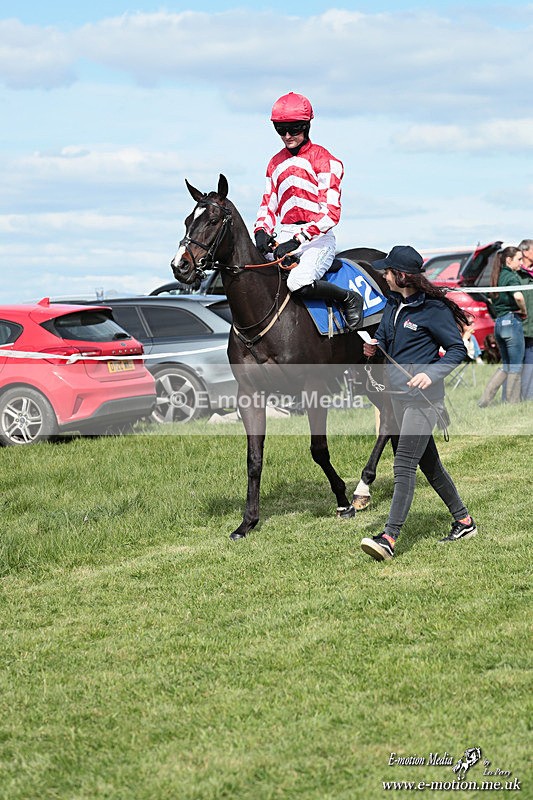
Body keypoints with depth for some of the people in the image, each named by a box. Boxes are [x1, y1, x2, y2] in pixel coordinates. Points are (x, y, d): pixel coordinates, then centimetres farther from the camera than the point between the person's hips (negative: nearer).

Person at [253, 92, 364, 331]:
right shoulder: (276, 163, 17)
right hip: (284, 237, 6)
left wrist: (297, 240, -22)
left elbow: (330, 213, -13)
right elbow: (268, 204, 18)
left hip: (318, 239, -6)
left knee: (299, 283, -33)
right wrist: (262, 231, -5)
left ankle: (349, 298, -8)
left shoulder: (324, 160, -4)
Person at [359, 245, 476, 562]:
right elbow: (385, 338, 24)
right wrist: (373, 347, 1)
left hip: (424, 396, -9)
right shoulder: (393, 304, 9)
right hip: (398, 394, 9)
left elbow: (458, 349, -10)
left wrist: (432, 374, -25)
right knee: (429, 462, 15)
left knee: (405, 463, -15)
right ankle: (464, 521, 28)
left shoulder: (433, 309, -14)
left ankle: (390, 538, -20)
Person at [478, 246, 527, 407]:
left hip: (498, 323, 8)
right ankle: (513, 403, 4)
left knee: (506, 366, 15)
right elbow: (518, 296, -30)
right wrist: (524, 311, -14)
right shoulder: (511, 276, -11)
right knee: (516, 367, 1)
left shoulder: (498, 277, 14)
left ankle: (484, 401, 6)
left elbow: (492, 301, 27)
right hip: (512, 321, -8)